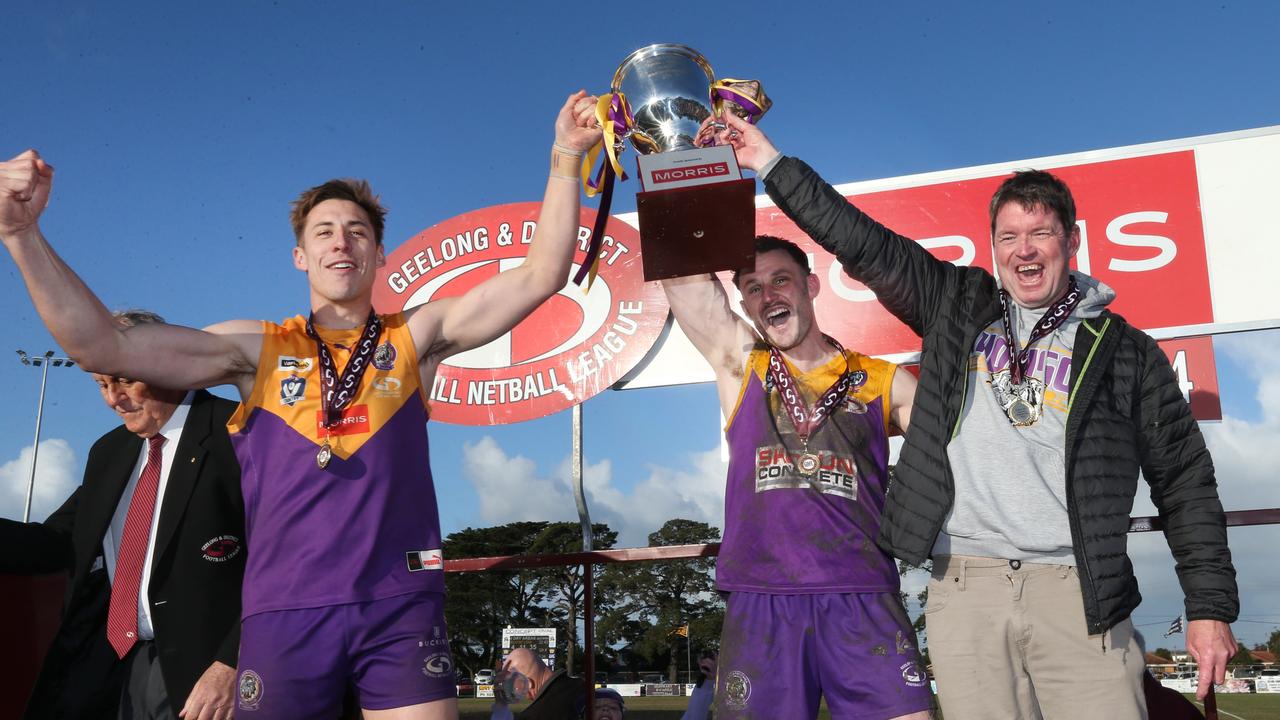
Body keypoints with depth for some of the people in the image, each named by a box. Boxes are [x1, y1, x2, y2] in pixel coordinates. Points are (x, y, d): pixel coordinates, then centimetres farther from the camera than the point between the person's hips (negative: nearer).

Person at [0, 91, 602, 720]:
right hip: (283, 612, 1)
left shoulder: (415, 337, 7)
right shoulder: (258, 350, 7)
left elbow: (541, 276, 1)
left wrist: (566, 157, -5)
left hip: (402, 607, 0)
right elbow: (102, 346, -1)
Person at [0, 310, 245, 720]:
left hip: (190, 667, -6)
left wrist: (232, 665, -21)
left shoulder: (236, 432, -10)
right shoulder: (108, 452, 17)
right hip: (100, 662, 6)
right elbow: (55, 543, 10)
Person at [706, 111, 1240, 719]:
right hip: (964, 588, 1)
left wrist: (1211, 606, 4)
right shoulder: (958, 306, 14)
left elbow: (1186, 482, 10)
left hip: (1078, 597, -1)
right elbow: (860, 242, 11)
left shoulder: (1124, 352, 10)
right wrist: (770, 163, 9)